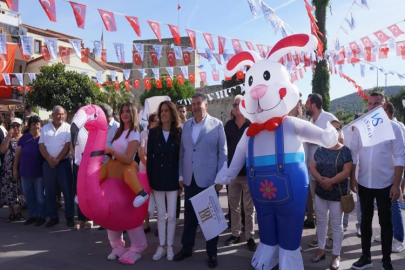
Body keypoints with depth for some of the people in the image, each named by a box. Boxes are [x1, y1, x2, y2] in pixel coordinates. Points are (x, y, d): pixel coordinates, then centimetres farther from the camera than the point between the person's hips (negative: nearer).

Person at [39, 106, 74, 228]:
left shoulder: (68, 128, 1)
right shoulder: (45, 128, 9)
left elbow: (67, 145, -7)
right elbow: (41, 146, 4)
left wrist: (57, 160, -12)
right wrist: (50, 159, -10)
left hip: (63, 162, -3)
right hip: (48, 163, 3)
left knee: (67, 190, 1)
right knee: (50, 191, 8)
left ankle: (69, 217, 12)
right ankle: (53, 217, 19)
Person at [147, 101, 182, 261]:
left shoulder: (179, 133, -1)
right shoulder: (153, 132, 1)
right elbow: (149, 157, 1)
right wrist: (149, 179, -3)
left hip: (173, 178, -1)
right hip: (157, 177, 1)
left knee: (171, 215, 5)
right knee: (161, 215, 10)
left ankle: (170, 246, 21)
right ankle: (161, 246, 23)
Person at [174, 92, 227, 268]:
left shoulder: (216, 124, -4)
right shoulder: (186, 125, 8)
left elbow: (222, 152, -5)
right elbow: (182, 151, 8)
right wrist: (180, 175, 6)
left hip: (209, 179, -3)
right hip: (189, 179, 4)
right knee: (189, 215, 13)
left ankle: (212, 253, 22)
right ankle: (186, 248, 29)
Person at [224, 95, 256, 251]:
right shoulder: (229, 125, 5)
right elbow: (224, 146, 8)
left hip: (249, 172, -4)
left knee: (249, 207, 7)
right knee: (234, 205, 14)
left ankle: (250, 237, 19)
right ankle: (235, 234, 27)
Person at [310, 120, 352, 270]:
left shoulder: (345, 150, -7)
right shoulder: (320, 150, 4)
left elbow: (346, 172, -14)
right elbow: (312, 168, 1)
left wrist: (330, 181, -22)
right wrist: (321, 180, -16)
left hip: (338, 194, -4)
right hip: (320, 192, 4)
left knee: (337, 225, 7)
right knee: (321, 221, 15)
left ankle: (336, 255, 20)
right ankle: (321, 250, 30)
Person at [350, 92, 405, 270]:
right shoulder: (360, 127, 1)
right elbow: (353, 153, 4)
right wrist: (352, 178, 0)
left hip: (385, 184, -2)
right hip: (364, 183, 3)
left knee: (385, 222, 9)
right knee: (366, 220, 13)